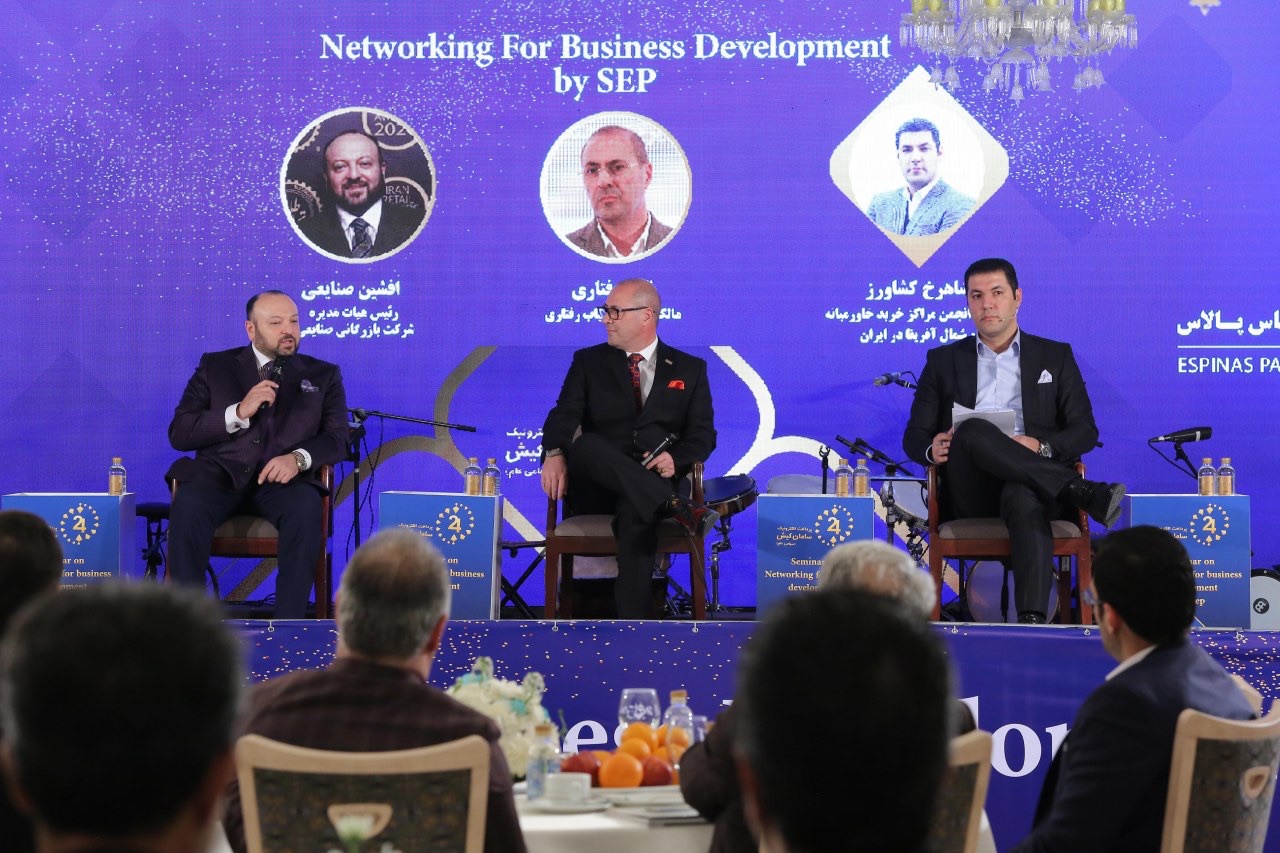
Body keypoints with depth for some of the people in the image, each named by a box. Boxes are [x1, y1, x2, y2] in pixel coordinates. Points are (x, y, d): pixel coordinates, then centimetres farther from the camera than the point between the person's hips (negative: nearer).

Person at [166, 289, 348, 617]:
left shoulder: (323, 375, 18)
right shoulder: (215, 367, 16)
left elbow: (336, 439, 7)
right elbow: (179, 434, 7)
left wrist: (298, 458, -15)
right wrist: (239, 413, -8)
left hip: (283, 480, 0)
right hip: (222, 476, 0)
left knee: (305, 508, -36)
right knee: (189, 504, -34)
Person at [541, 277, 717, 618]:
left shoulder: (689, 369, 14)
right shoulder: (588, 362, 15)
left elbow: (703, 434, 7)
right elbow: (564, 416, 2)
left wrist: (676, 458, -17)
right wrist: (555, 454, -21)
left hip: (653, 484, -1)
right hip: (596, 488, 1)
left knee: (636, 512, -38)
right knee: (586, 444, -34)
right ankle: (676, 508, -44)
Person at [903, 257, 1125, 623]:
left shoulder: (1056, 356, 18)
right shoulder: (943, 360, 20)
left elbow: (1085, 431, 11)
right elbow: (914, 436, 15)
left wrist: (1040, 446, -12)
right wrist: (931, 449, -12)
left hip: (1031, 486, -1)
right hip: (970, 493, 1)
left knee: (1023, 498, -41)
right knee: (973, 430, -34)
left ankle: (1033, 618, -57)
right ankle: (1083, 493, -37)